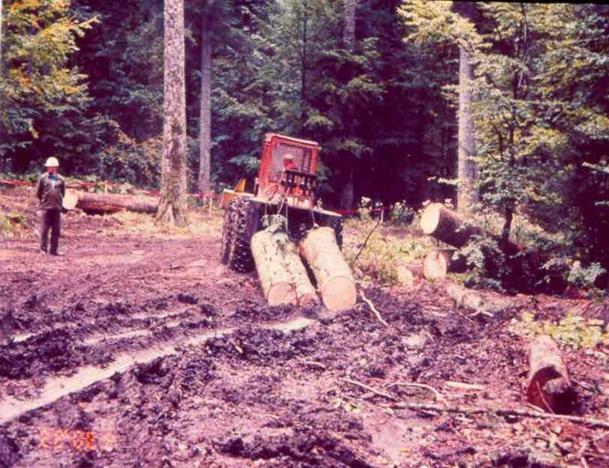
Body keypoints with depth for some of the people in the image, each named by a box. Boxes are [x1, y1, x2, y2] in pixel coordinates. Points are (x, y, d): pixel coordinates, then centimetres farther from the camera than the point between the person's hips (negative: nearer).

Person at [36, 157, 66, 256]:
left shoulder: (60, 179, 5)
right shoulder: (43, 178, 0)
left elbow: (63, 192, 16)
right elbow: (38, 192, 8)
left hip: (57, 208, 2)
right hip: (46, 207, -2)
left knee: (56, 230, 4)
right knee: (44, 229, -2)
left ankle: (53, 250, 12)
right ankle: (43, 249, 5)